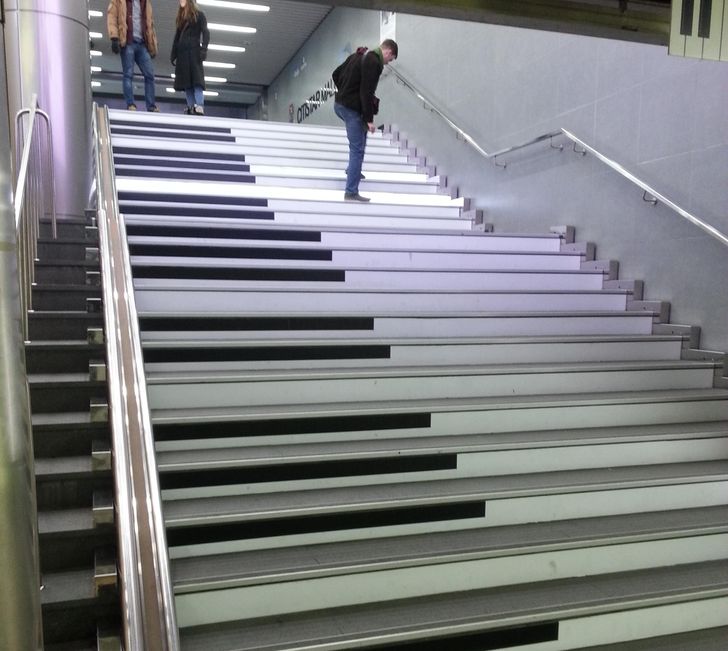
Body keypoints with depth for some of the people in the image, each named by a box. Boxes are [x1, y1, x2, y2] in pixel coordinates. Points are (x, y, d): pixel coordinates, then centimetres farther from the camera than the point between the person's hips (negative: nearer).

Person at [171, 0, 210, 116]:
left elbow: (205, 33, -3)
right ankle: (191, 109, -7)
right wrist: (173, 56, 12)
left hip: (194, 52, -6)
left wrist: (203, 49, -18)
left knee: (196, 80, -16)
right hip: (182, 54, 6)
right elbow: (176, 38, 21)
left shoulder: (199, 15, 9)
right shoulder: (181, 18, 23)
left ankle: (199, 108, -26)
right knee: (186, 82, -3)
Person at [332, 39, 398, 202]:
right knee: (357, 149, -6)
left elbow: (335, 75, 21)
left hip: (339, 104, 10)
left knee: (361, 133, 31)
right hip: (352, 108, -10)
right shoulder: (374, 62, -14)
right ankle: (351, 192, -5)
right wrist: (369, 119, -18)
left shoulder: (358, 55, 14)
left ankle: (352, 169, 37)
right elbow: (366, 92, -22)